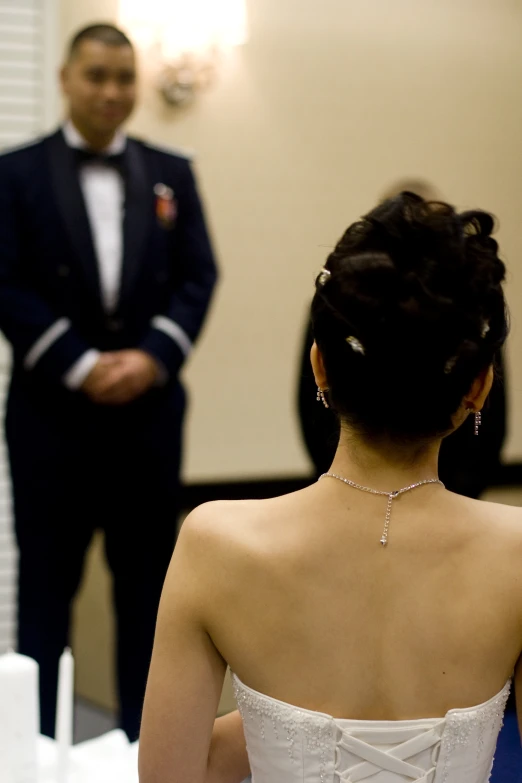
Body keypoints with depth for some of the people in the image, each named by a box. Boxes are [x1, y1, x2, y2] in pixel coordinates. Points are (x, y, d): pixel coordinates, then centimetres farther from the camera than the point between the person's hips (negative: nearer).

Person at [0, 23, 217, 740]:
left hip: (150, 405, 3)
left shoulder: (171, 174, 11)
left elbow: (198, 277, 5)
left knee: (147, 576, 8)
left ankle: (143, 735, 19)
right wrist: (81, 365, -15)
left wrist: (153, 356, -11)